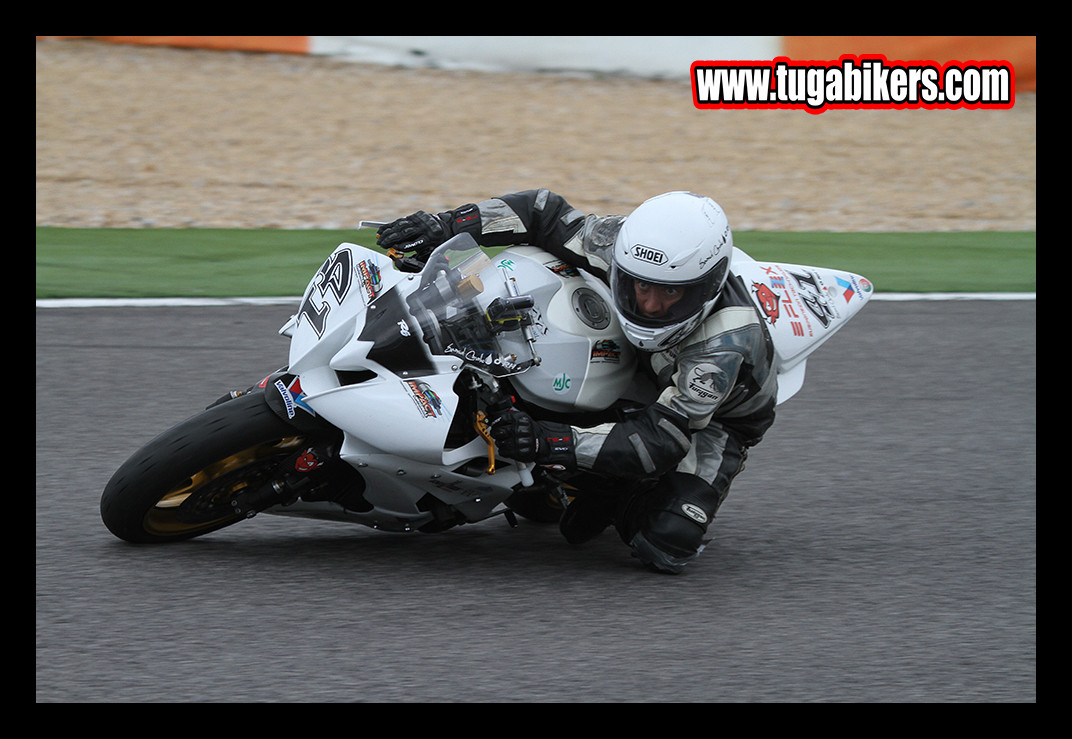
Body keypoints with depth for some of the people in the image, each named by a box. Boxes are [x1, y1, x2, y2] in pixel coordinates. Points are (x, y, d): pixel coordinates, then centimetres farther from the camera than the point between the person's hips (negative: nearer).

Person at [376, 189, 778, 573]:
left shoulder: (727, 343, -42)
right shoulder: (622, 244, -29)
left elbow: (661, 440, -42)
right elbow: (546, 211, -15)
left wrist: (552, 443, -53)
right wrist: (450, 224, -28)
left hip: (716, 417, -5)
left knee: (664, 548, -23)